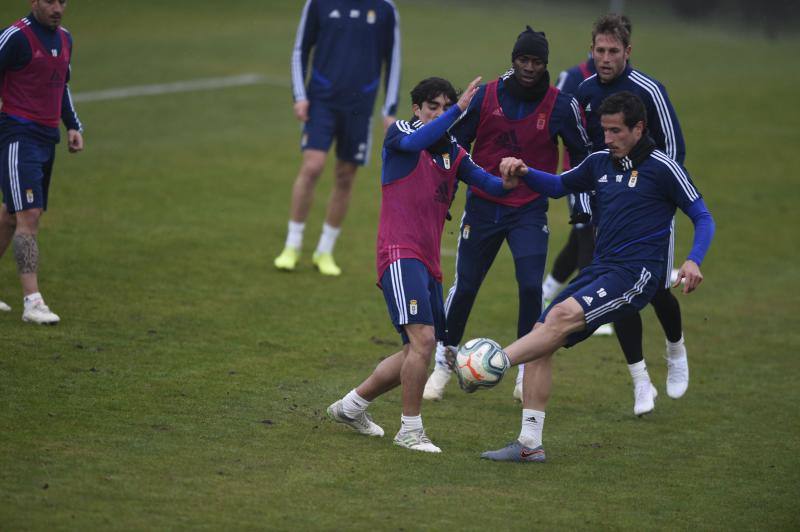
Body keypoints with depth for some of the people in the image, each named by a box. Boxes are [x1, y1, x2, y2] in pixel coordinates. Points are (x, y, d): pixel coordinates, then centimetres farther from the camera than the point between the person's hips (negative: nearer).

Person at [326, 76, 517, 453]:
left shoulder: (453, 153, 16)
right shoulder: (398, 134, -1)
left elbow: (486, 183, 3)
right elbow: (416, 142, -26)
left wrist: (507, 182, -20)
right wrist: (459, 109, -35)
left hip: (429, 263, 8)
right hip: (400, 254, -8)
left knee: (418, 354, 12)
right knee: (423, 339, -21)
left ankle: (351, 406, 28)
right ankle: (410, 430, -10)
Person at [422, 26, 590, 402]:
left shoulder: (561, 106, -6)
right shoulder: (484, 97, -5)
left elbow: (582, 157, 6)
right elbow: (454, 146, 5)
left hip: (530, 212, -1)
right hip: (482, 207, 1)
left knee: (531, 286, -14)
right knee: (464, 286, 4)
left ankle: (526, 373, 0)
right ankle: (442, 364, 22)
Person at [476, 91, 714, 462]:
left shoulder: (662, 168, -4)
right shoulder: (600, 163, 15)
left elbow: (702, 218, -1)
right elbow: (559, 186, 31)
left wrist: (693, 261, -18)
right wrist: (524, 172, 10)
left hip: (636, 274, -7)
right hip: (600, 270, 7)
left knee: (564, 315, -29)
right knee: (542, 335, -5)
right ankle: (530, 443, -3)